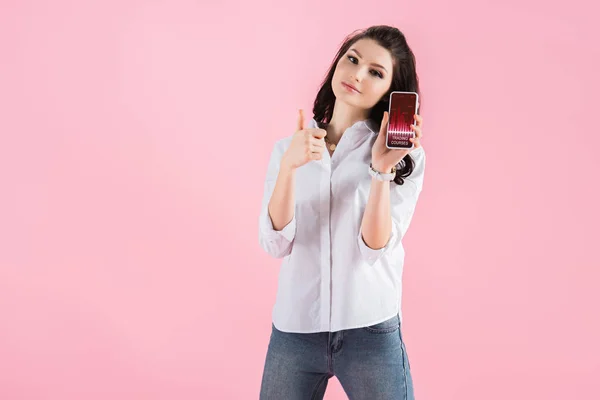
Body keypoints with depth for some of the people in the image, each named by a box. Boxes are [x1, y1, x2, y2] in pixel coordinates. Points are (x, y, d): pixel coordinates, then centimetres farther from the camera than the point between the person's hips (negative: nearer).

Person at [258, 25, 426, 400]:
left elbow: (376, 248, -11)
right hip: (294, 330, 2)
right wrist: (289, 166, -19)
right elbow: (276, 243, -7)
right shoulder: (288, 148, 4)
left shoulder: (406, 157, -2)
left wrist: (382, 169, -21)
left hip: (371, 331, -2)